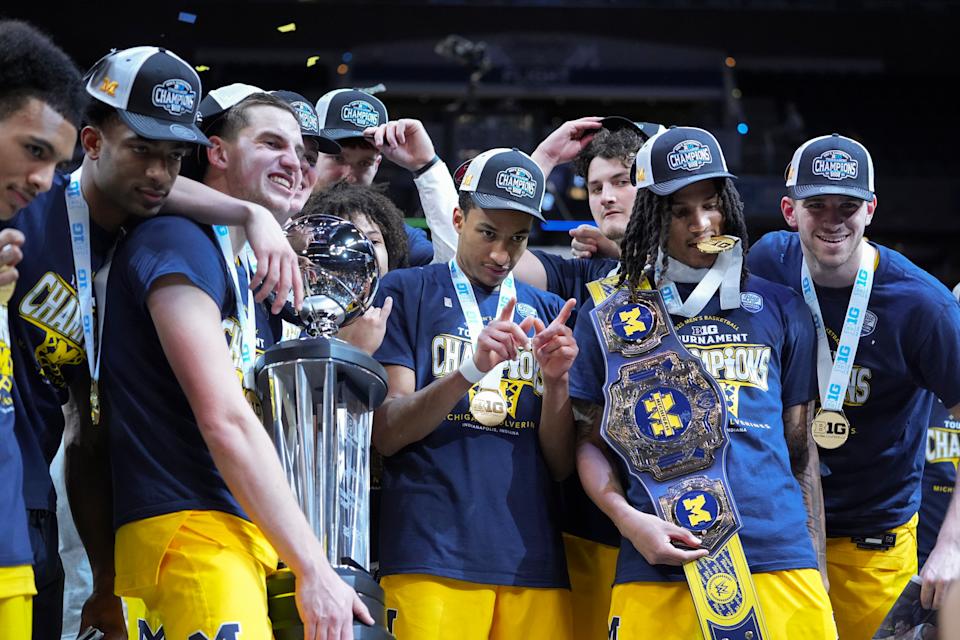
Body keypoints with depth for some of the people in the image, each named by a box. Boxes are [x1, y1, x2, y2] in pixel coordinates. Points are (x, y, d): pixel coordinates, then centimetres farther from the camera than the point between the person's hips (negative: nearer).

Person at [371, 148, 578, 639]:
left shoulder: (547, 313, 16)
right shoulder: (406, 293, 6)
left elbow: (560, 465, 11)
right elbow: (385, 434, -3)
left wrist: (557, 379, -7)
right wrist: (471, 369, -17)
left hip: (532, 557, 4)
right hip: (433, 556, -3)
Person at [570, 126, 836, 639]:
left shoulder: (778, 308, 14)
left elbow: (800, 444, 16)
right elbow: (590, 441, 9)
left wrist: (816, 567, 11)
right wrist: (628, 519, -9)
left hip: (780, 560, 1)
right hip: (659, 569, -1)